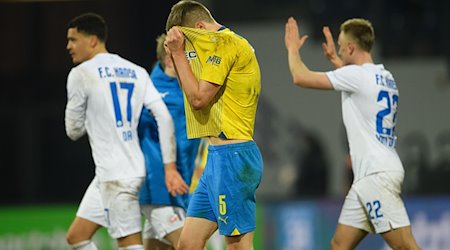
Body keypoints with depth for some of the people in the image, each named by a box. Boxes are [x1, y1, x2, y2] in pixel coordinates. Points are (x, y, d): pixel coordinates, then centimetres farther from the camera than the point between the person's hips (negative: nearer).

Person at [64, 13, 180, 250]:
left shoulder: (82, 73, -7)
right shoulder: (136, 72, 11)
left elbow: (74, 130, -1)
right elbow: (164, 118, 2)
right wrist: (170, 167, 2)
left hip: (116, 175, -8)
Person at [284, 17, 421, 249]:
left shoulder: (357, 75, -10)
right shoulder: (385, 77, 16)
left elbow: (301, 77, -8)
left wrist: (293, 48, 10)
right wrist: (334, 59, 49)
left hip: (377, 175, -9)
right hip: (367, 176, 9)